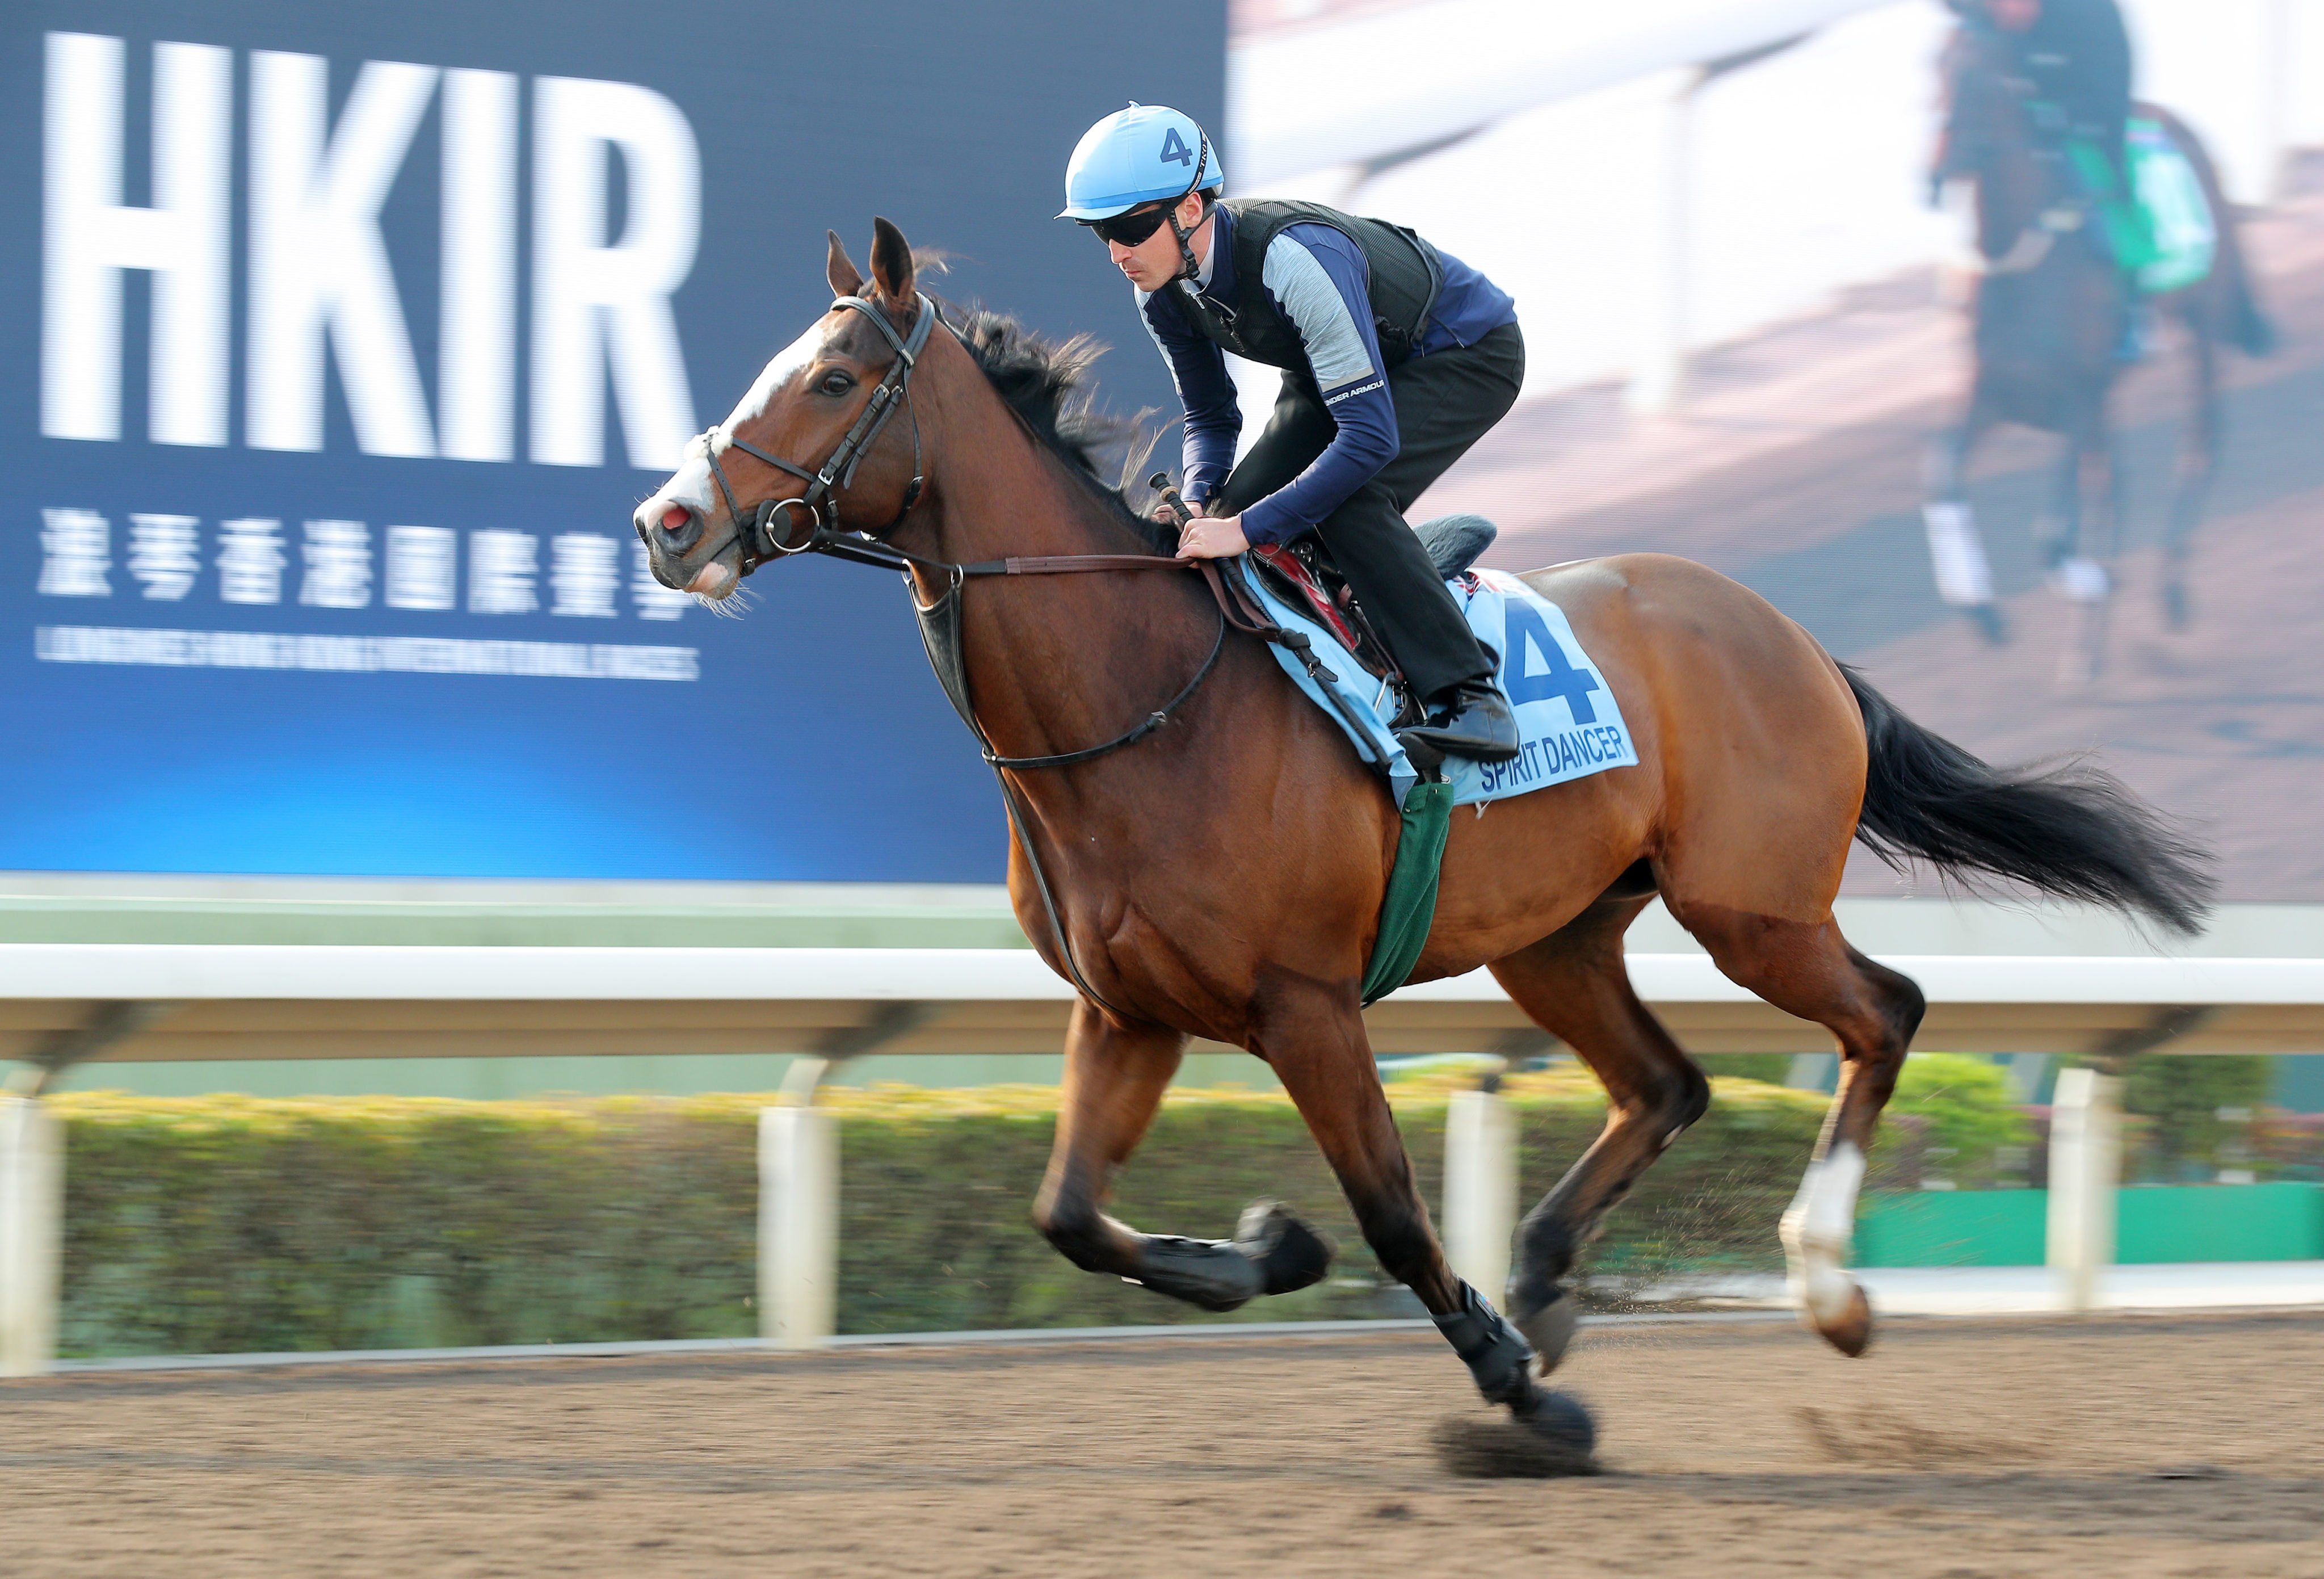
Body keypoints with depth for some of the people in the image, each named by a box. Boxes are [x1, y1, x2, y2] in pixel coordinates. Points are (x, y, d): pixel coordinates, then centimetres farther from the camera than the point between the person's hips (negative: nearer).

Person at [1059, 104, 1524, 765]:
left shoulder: (1296, 261, -40)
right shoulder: (1163, 291, -16)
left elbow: (1370, 438, -41)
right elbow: (1210, 415, 0)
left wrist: (1247, 528, -43)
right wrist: (1202, 504, -21)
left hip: (1468, 354, -8)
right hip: (1332, 365, 8)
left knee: (1348, 500, -31)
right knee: (1230, 509, -8)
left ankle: (1469, 697, -25)